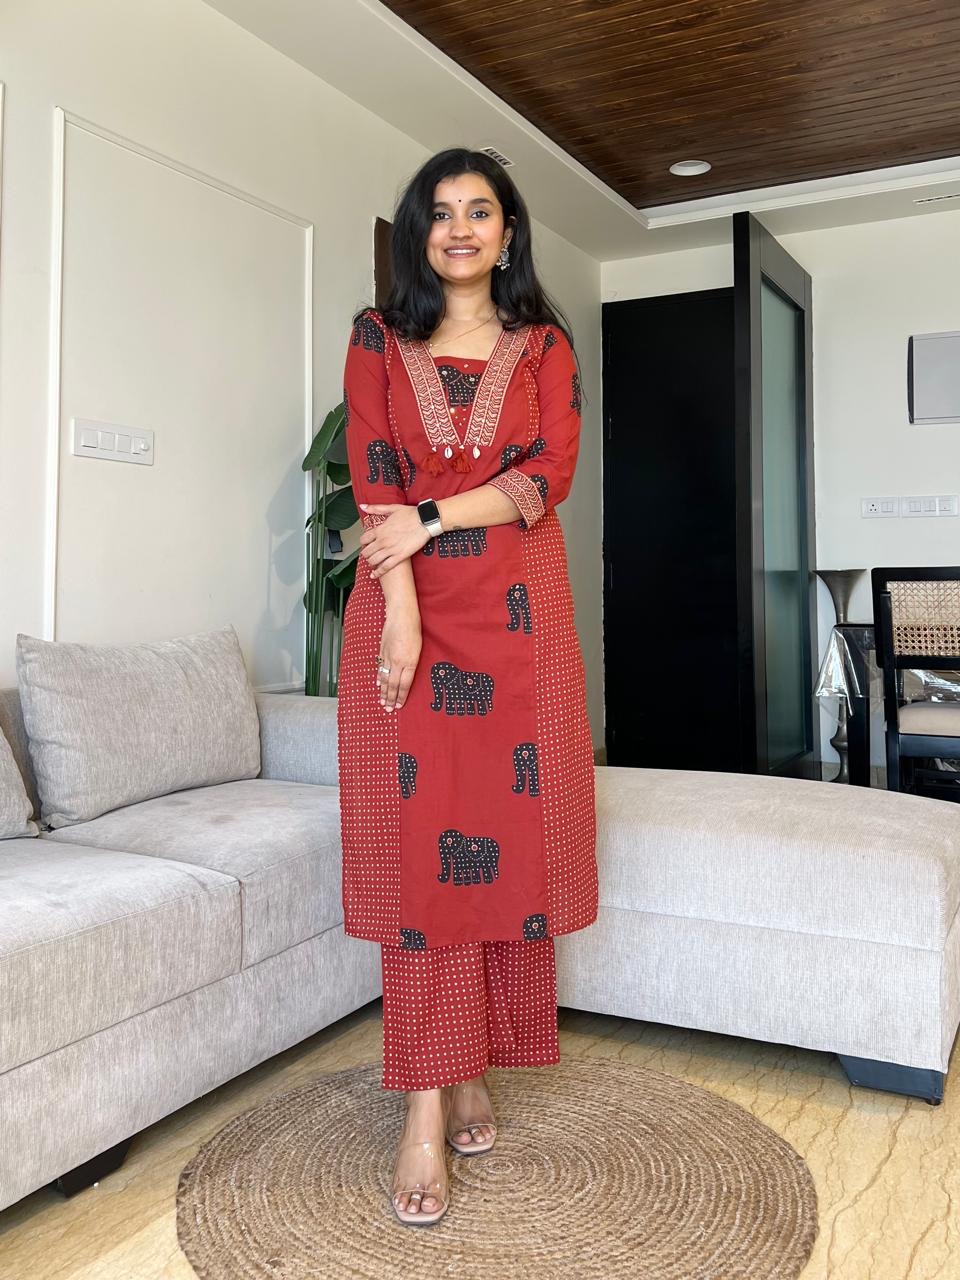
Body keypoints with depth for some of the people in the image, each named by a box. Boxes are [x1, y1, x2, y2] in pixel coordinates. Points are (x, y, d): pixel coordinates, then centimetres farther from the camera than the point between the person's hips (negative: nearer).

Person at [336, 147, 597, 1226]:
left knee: (505, 828, 0)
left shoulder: (544, 344, 13)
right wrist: (400, 612, -15)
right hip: (409, 603, -1)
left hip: (515, 608, 1)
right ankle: (428, 1109, 0)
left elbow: (551, 473, -1)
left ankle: (473, 1069, 15)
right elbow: (373, 479, -2)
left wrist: (432, 517, -13)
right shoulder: (379, 337, 11)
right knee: (419, 838, -4)